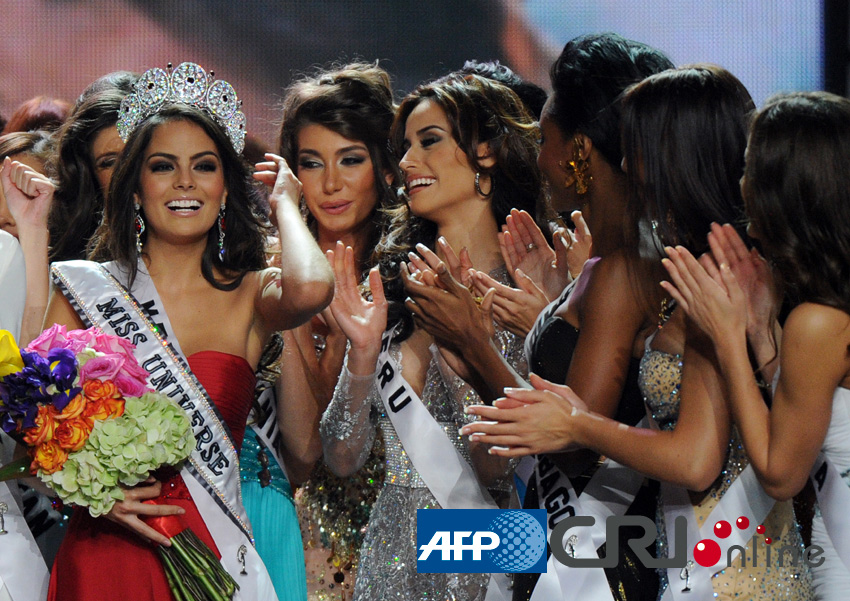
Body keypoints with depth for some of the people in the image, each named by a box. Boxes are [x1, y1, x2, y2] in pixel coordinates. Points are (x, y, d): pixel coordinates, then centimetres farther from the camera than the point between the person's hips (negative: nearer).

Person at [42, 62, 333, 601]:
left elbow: (311, 290, -22)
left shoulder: (250, 296, 2)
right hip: (103, 556, 0)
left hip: (212, 557, 0)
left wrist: (284, 204, -3)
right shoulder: (86, 289, 2)